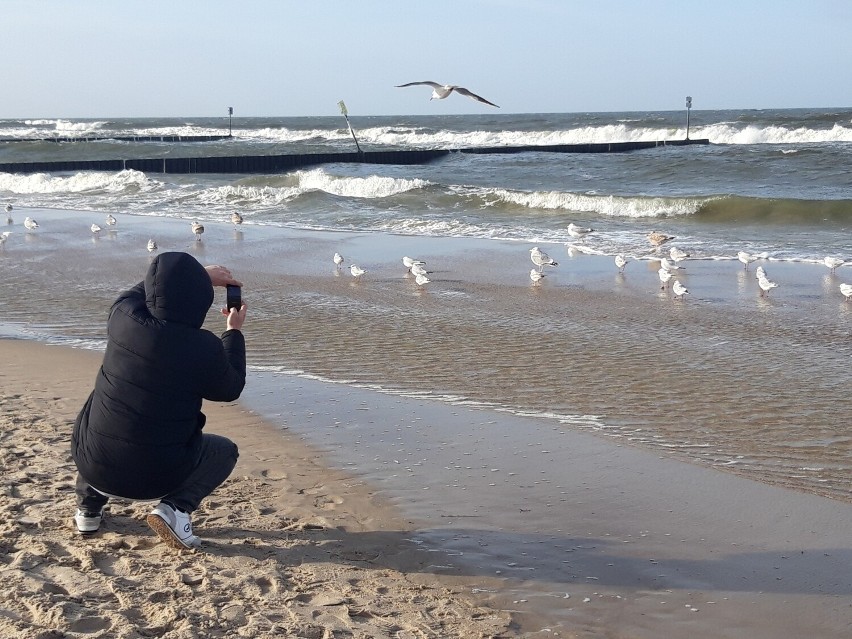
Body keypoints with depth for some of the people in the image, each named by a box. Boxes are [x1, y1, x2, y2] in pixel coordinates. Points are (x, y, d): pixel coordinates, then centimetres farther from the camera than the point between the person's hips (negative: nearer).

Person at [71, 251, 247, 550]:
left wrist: (200, 276, 26)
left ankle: (89, 506, 28)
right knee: (225, 451, 23)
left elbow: (142, 290, 17)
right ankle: (176, 507, 0)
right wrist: (234, 333, 16)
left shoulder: (123, 318, -9)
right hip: (156, 477, -3)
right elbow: (230, 390, 4)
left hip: (93, 466, 4)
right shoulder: (205, 348, -18)